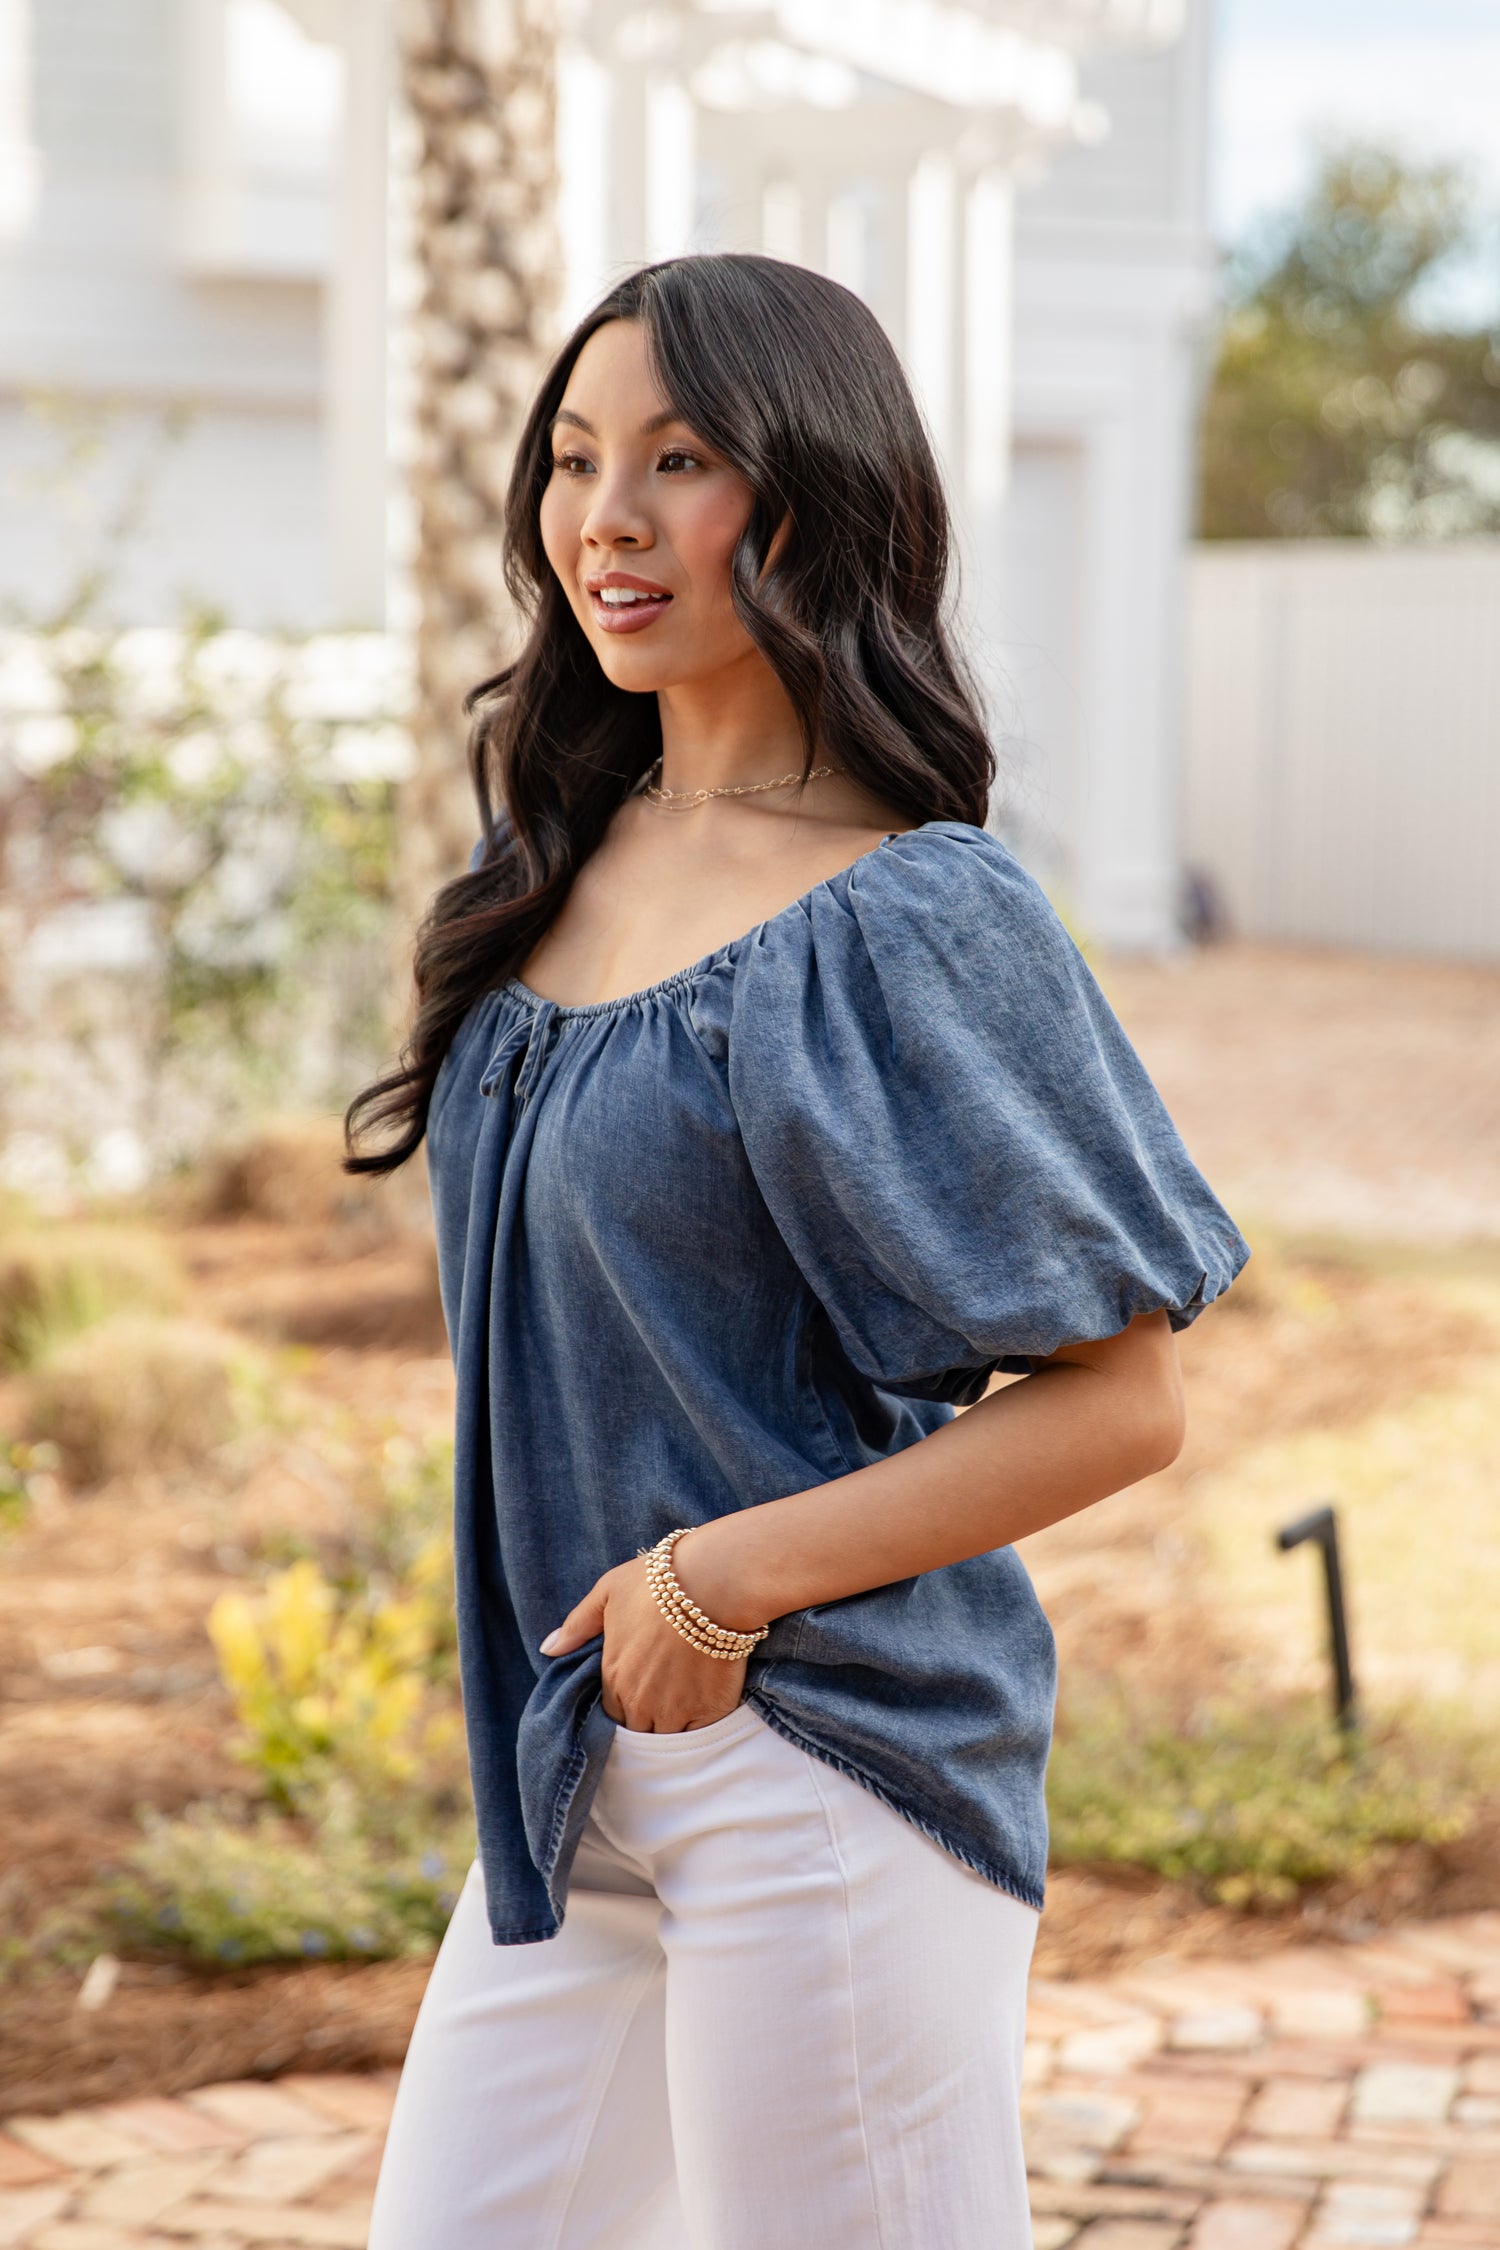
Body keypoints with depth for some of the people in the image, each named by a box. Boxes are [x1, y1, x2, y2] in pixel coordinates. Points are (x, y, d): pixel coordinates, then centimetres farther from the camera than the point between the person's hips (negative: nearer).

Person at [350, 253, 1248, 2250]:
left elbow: (1120, 1401, -13)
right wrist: (561, 1698, 9)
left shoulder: (917, 922, -14)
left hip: (827, 1767, -7)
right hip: (570, 1773, 8)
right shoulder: (562, 863, 8)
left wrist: (731, 1576, -17)